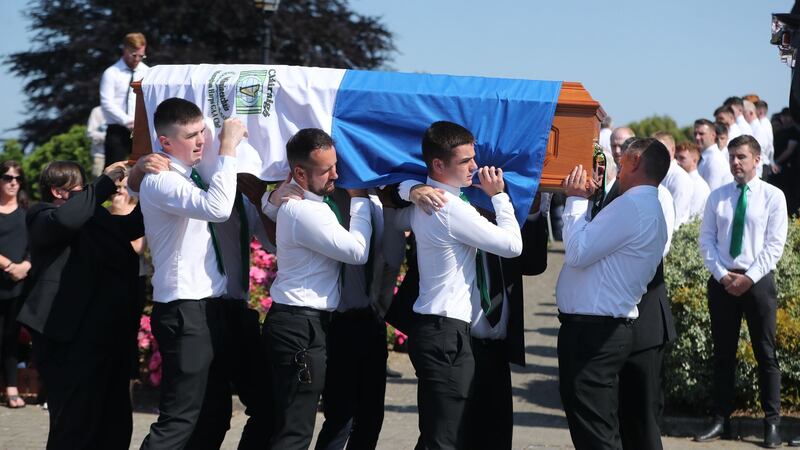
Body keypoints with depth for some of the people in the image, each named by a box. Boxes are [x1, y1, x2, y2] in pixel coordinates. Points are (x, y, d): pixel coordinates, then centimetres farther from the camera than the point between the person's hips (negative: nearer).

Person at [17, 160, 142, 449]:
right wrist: (106, 182, -17)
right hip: (70, 339, -8)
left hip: (108, 335, 8)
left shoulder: (95, 218, 18)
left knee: (116, 426, 12)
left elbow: (133, 225, 30)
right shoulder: (43, 219, -3)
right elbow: (66, 218, -25)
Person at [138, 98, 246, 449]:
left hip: (207, 307, 10)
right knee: (179, 417, -12)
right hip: (184, 311, -10)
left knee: (215, 411, 17)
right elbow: (218, 208, -31)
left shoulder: (190, 176, 13)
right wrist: (228, 147, -25)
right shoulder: (160, 181, -15)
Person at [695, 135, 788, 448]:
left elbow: (774, 245, -7)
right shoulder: (717, 197, 6)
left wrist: (749, 277, -14)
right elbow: (707, 241, 4)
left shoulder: (773, 197, -3)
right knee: (723, 353, 8)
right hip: (721, 282, 3)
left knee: (765, 354, 2)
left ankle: (772, 423, 8)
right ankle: (721, 421, 14)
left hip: (758, 281, -3)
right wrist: (722, 275, -8)